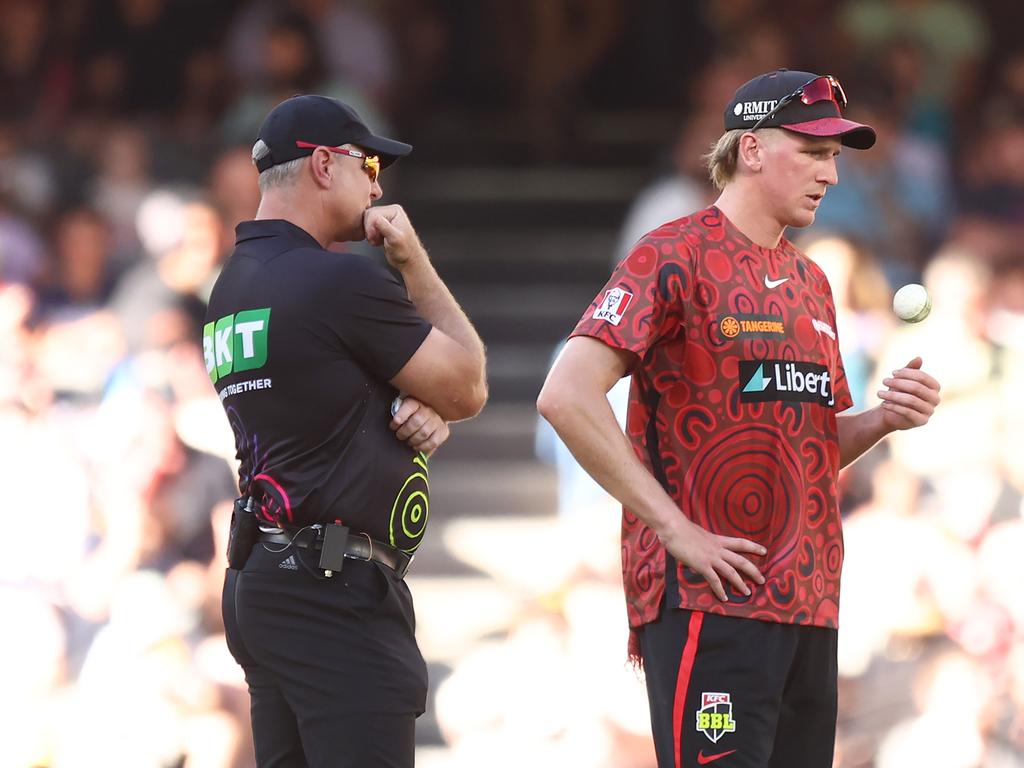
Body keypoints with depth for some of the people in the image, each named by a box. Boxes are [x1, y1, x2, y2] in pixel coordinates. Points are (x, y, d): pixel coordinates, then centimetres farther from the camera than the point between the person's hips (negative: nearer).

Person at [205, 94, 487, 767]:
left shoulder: (231, 287, 15)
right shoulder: (343, 281, -12)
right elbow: (469, 389, -1)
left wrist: (419, 412, 1)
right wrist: (414, 261, 5)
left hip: (257, 584, 10)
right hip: (338, 589, -10)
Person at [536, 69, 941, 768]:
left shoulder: (809, 280, 20)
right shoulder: (676, 257, -5)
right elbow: (567, 397, -16)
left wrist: (884, 420, 4)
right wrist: (677, 530, -18)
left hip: (810, 604, 8)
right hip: (710, 601, -8)